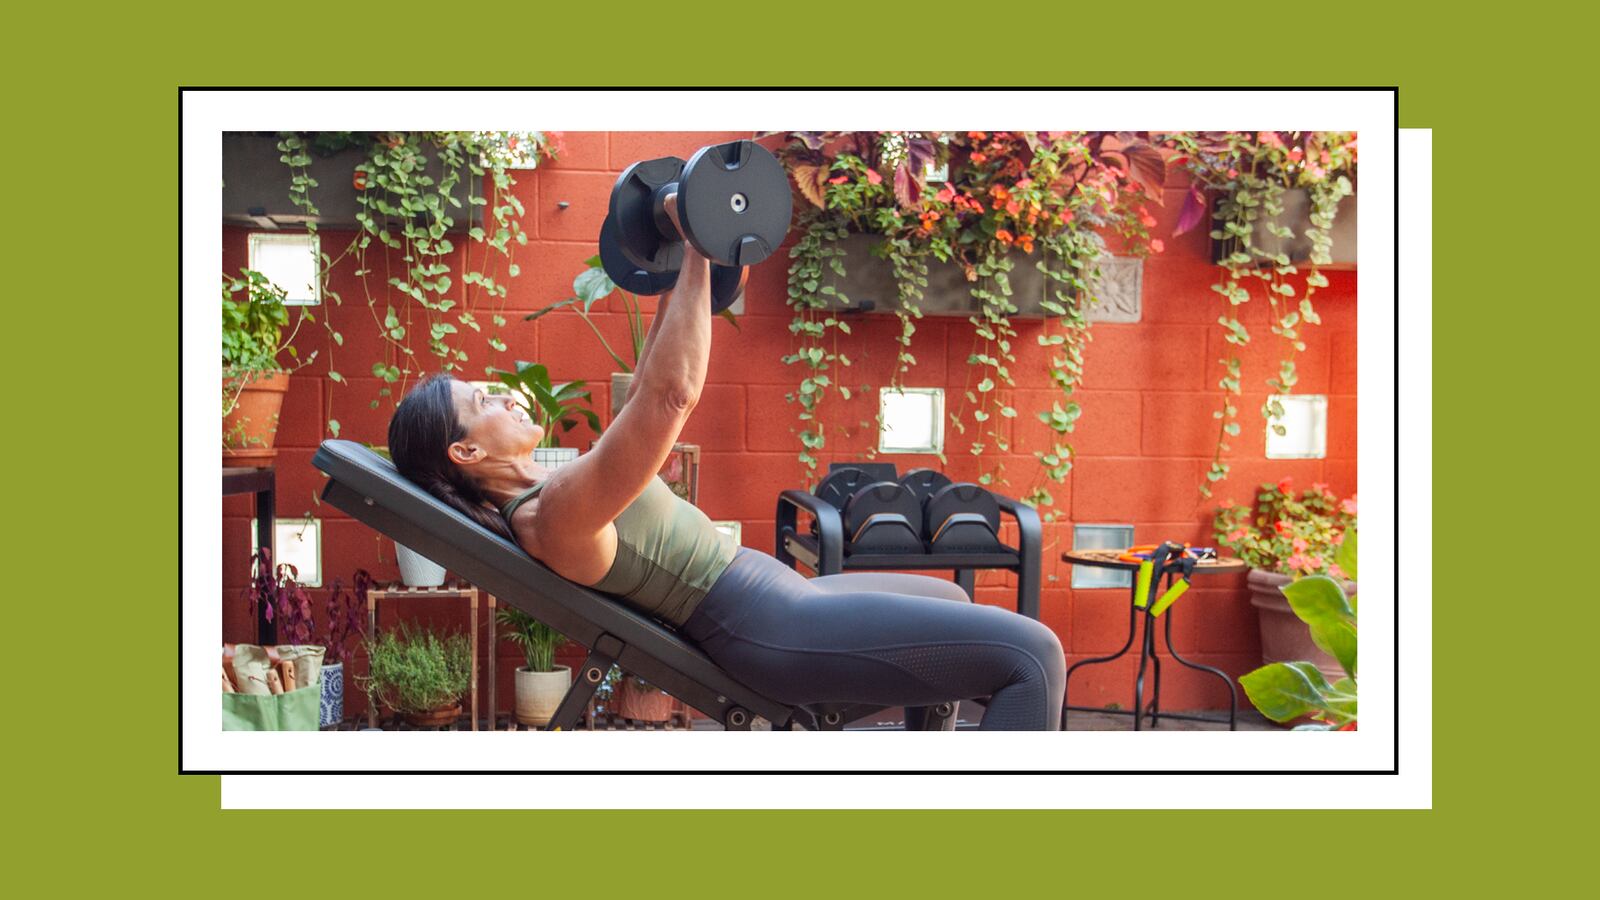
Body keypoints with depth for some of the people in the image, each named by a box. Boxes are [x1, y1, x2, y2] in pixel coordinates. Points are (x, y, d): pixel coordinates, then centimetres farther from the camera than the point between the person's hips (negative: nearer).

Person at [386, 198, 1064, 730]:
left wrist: (675, 280, 15)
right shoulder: (554, 515, -22)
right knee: (1031, 651, -14)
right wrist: (697, 252, -25)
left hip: (777, 598, 11)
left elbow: (647, 394, 19)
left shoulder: (545, 494, 9)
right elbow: (671, 394, -31)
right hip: (776, 635, -11)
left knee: (950, 601, 32)